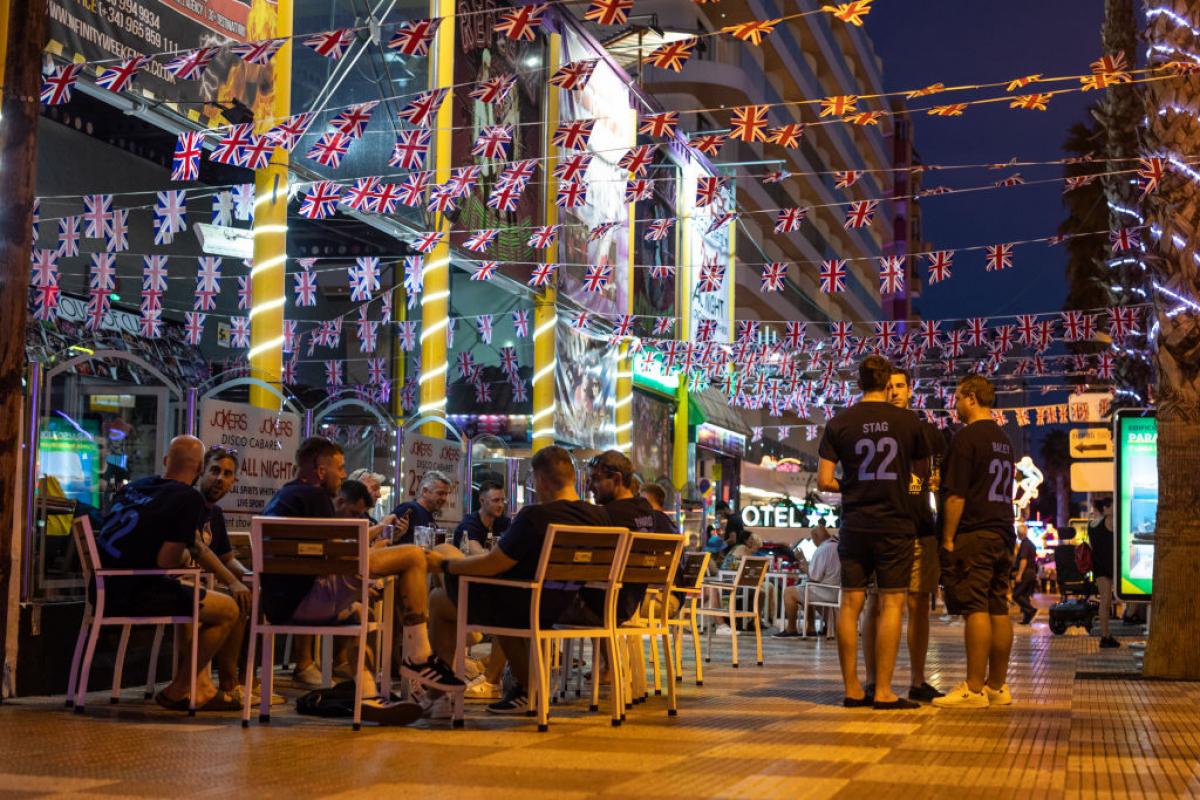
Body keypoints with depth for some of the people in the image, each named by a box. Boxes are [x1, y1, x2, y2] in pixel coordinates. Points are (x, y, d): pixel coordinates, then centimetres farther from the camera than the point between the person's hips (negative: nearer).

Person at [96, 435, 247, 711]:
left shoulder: (135, 486, 17)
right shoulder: (189, 499, -11)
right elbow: (167, 561, -17)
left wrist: (233, 582, 26)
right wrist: (184, 556, 8)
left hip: (107, 591, 9)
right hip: (136, 595, -9)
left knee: (192, 601, 30)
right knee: (228, 610, 1)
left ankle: (202, 690, 25)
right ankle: (176, 693, 8)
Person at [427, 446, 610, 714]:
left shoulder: (534, 517, -27)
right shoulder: (599, 516, -6)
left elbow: (490, 565, -20)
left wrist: (444, 564, -4)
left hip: (520, 607, -7)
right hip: (557, 609, 7)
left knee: (438, 599, 14)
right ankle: (526, 689, 31)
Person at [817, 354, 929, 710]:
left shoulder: (839, 424, 0)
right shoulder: (907, 420, -1)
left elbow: (824, 481, -3)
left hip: (854, 524, 2)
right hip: (895, 523, -2)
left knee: (850, 604, 6)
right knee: (891, 603, 1)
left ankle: (852, 690, 8)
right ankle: (883, 691, -1)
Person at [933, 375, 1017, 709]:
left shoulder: (966, 438, -10)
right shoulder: (1003, 439, 18)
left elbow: (956, 495, -14)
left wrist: (948, 538, -11)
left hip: (973, 535, -9)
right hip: (1002, 533, 9)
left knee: (976, 610, -9)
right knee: (999, 610, 9)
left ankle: (974, 690, -10)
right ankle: (998, 687, 12)